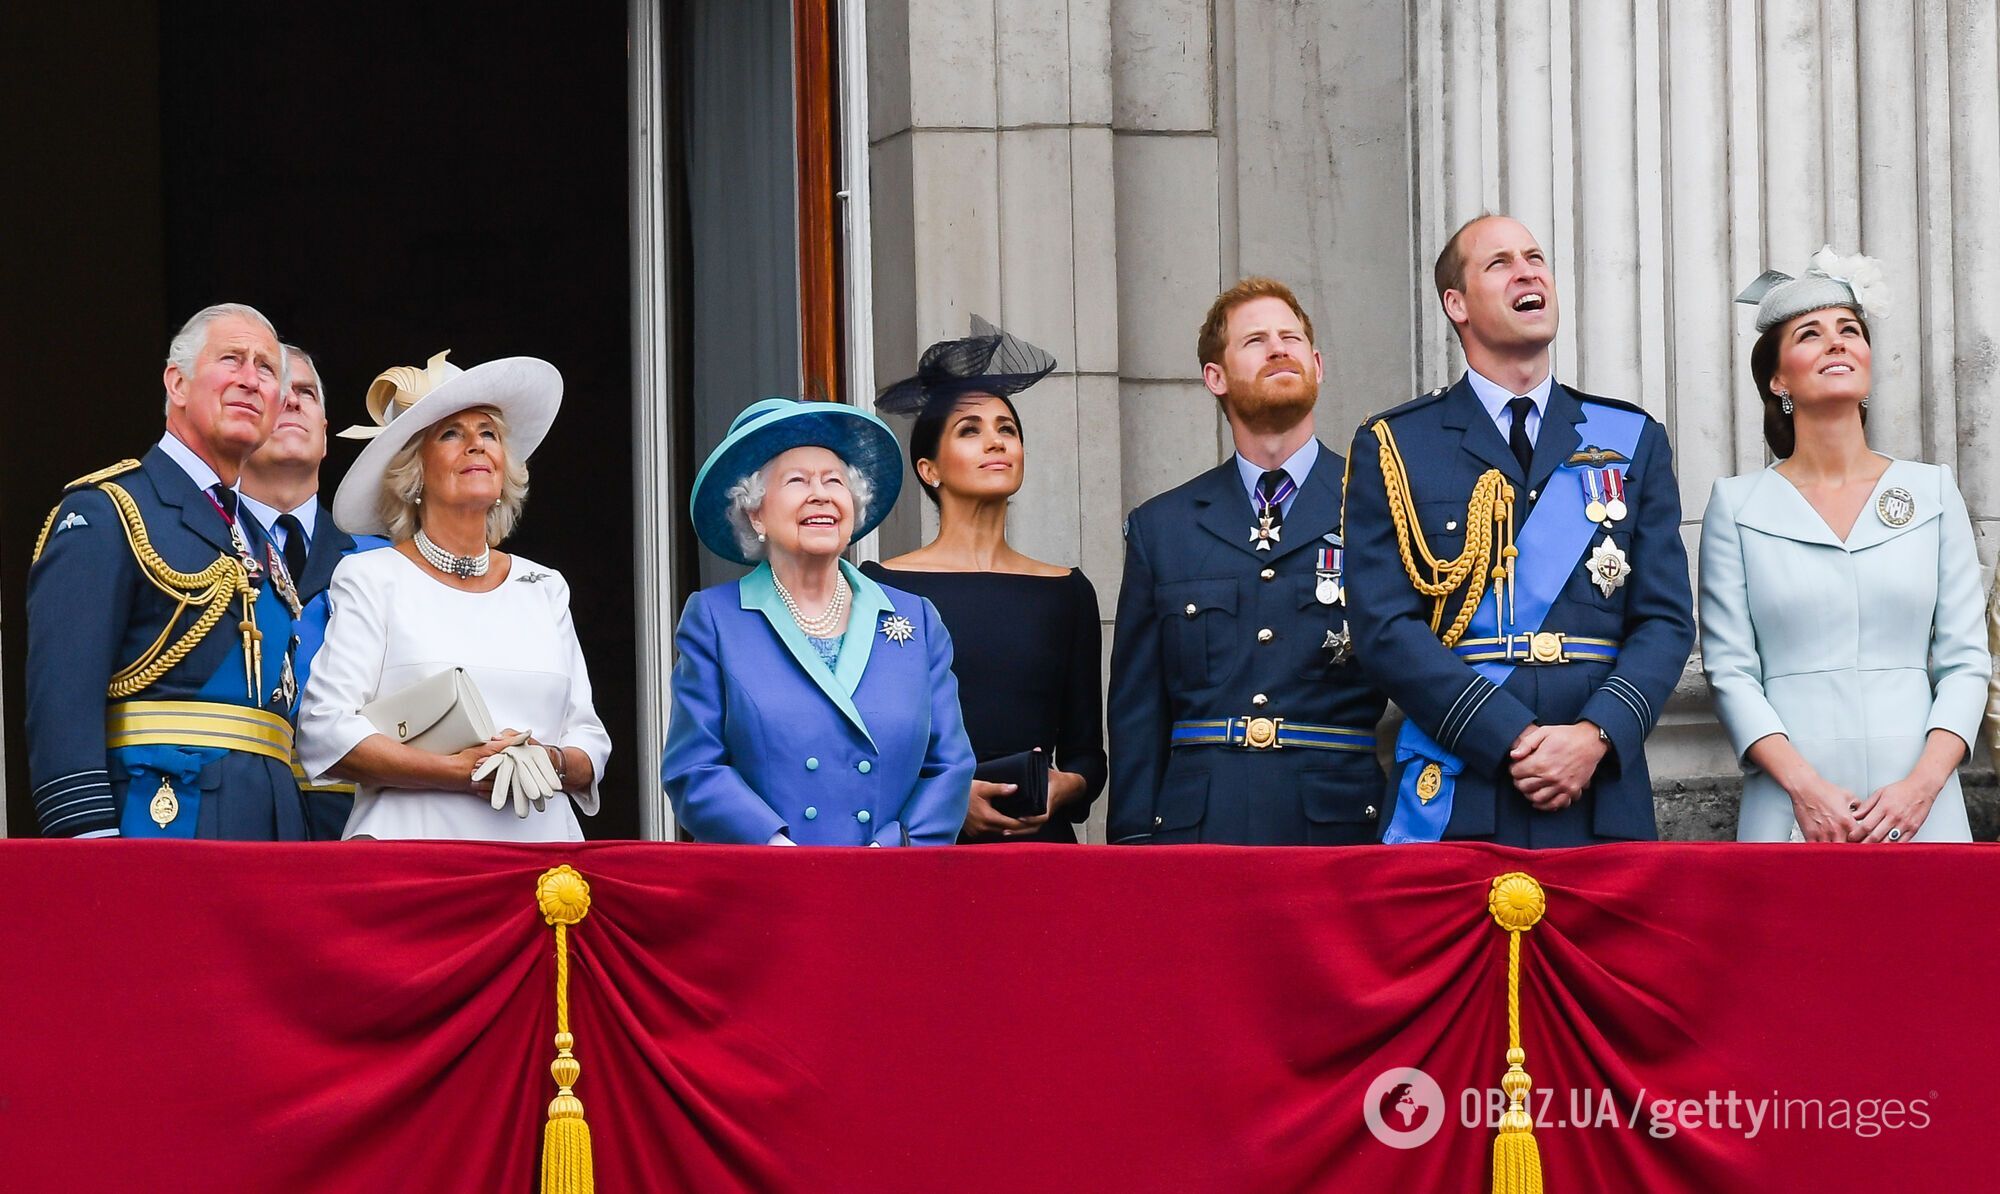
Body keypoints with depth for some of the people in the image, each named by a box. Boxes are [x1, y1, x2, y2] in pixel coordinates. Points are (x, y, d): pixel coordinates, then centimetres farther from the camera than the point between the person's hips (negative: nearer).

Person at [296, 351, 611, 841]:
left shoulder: (544, 587, 18)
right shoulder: (372, 578, 6)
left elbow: (591, 742, 16)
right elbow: (324, 734, -5)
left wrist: (553, 763, -6)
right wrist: (457, 771, -13)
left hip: (542, 838, 3)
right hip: (415, 842, -3)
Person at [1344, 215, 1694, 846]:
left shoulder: (1634, 441, 14)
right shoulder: (1393, 447, 6)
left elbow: (1665, 620, 7)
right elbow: (1386, 628, -3)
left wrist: (1597, 735, -11)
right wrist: (1514, 739, -14)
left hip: (1603, 800, 2)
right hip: (1453, 801, -2)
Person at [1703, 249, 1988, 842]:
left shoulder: (1933, 492, 10)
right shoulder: (1737, 504, 6)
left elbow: (1966, 661, 6)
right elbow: (1730, 670, 1)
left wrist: (1923, 783, -10)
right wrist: (1805, 786, -13)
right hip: (1791, 810, -1)